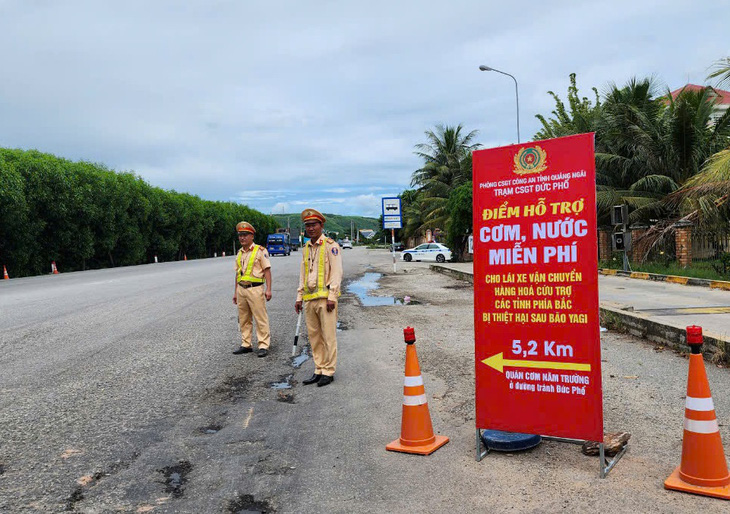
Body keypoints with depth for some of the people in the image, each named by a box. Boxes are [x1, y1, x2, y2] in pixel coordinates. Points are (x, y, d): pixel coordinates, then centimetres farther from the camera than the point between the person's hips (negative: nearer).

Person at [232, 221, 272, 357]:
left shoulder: (260, 250, -3)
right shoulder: (239, 253, 16)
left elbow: (267, 270, -6)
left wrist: (268, 289, -14)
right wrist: (235, 292, 18)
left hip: (255, 289, -6)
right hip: (241, 289, 7)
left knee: (261, 319, -4)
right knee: (243, 320, 10)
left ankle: (263, 345, 2)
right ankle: (246, 345, 19)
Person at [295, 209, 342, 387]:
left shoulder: (330, 245, -4)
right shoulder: (306, 248, 17)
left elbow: (337, 272, -9)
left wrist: (332, 297, -15)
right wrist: (299, 297, 16)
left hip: (325, 298, -7)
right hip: (309, 299, 7)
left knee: (328, 337, -3)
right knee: (314, 337, 9)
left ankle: (328, 372, 5)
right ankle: (319, 370, 18)